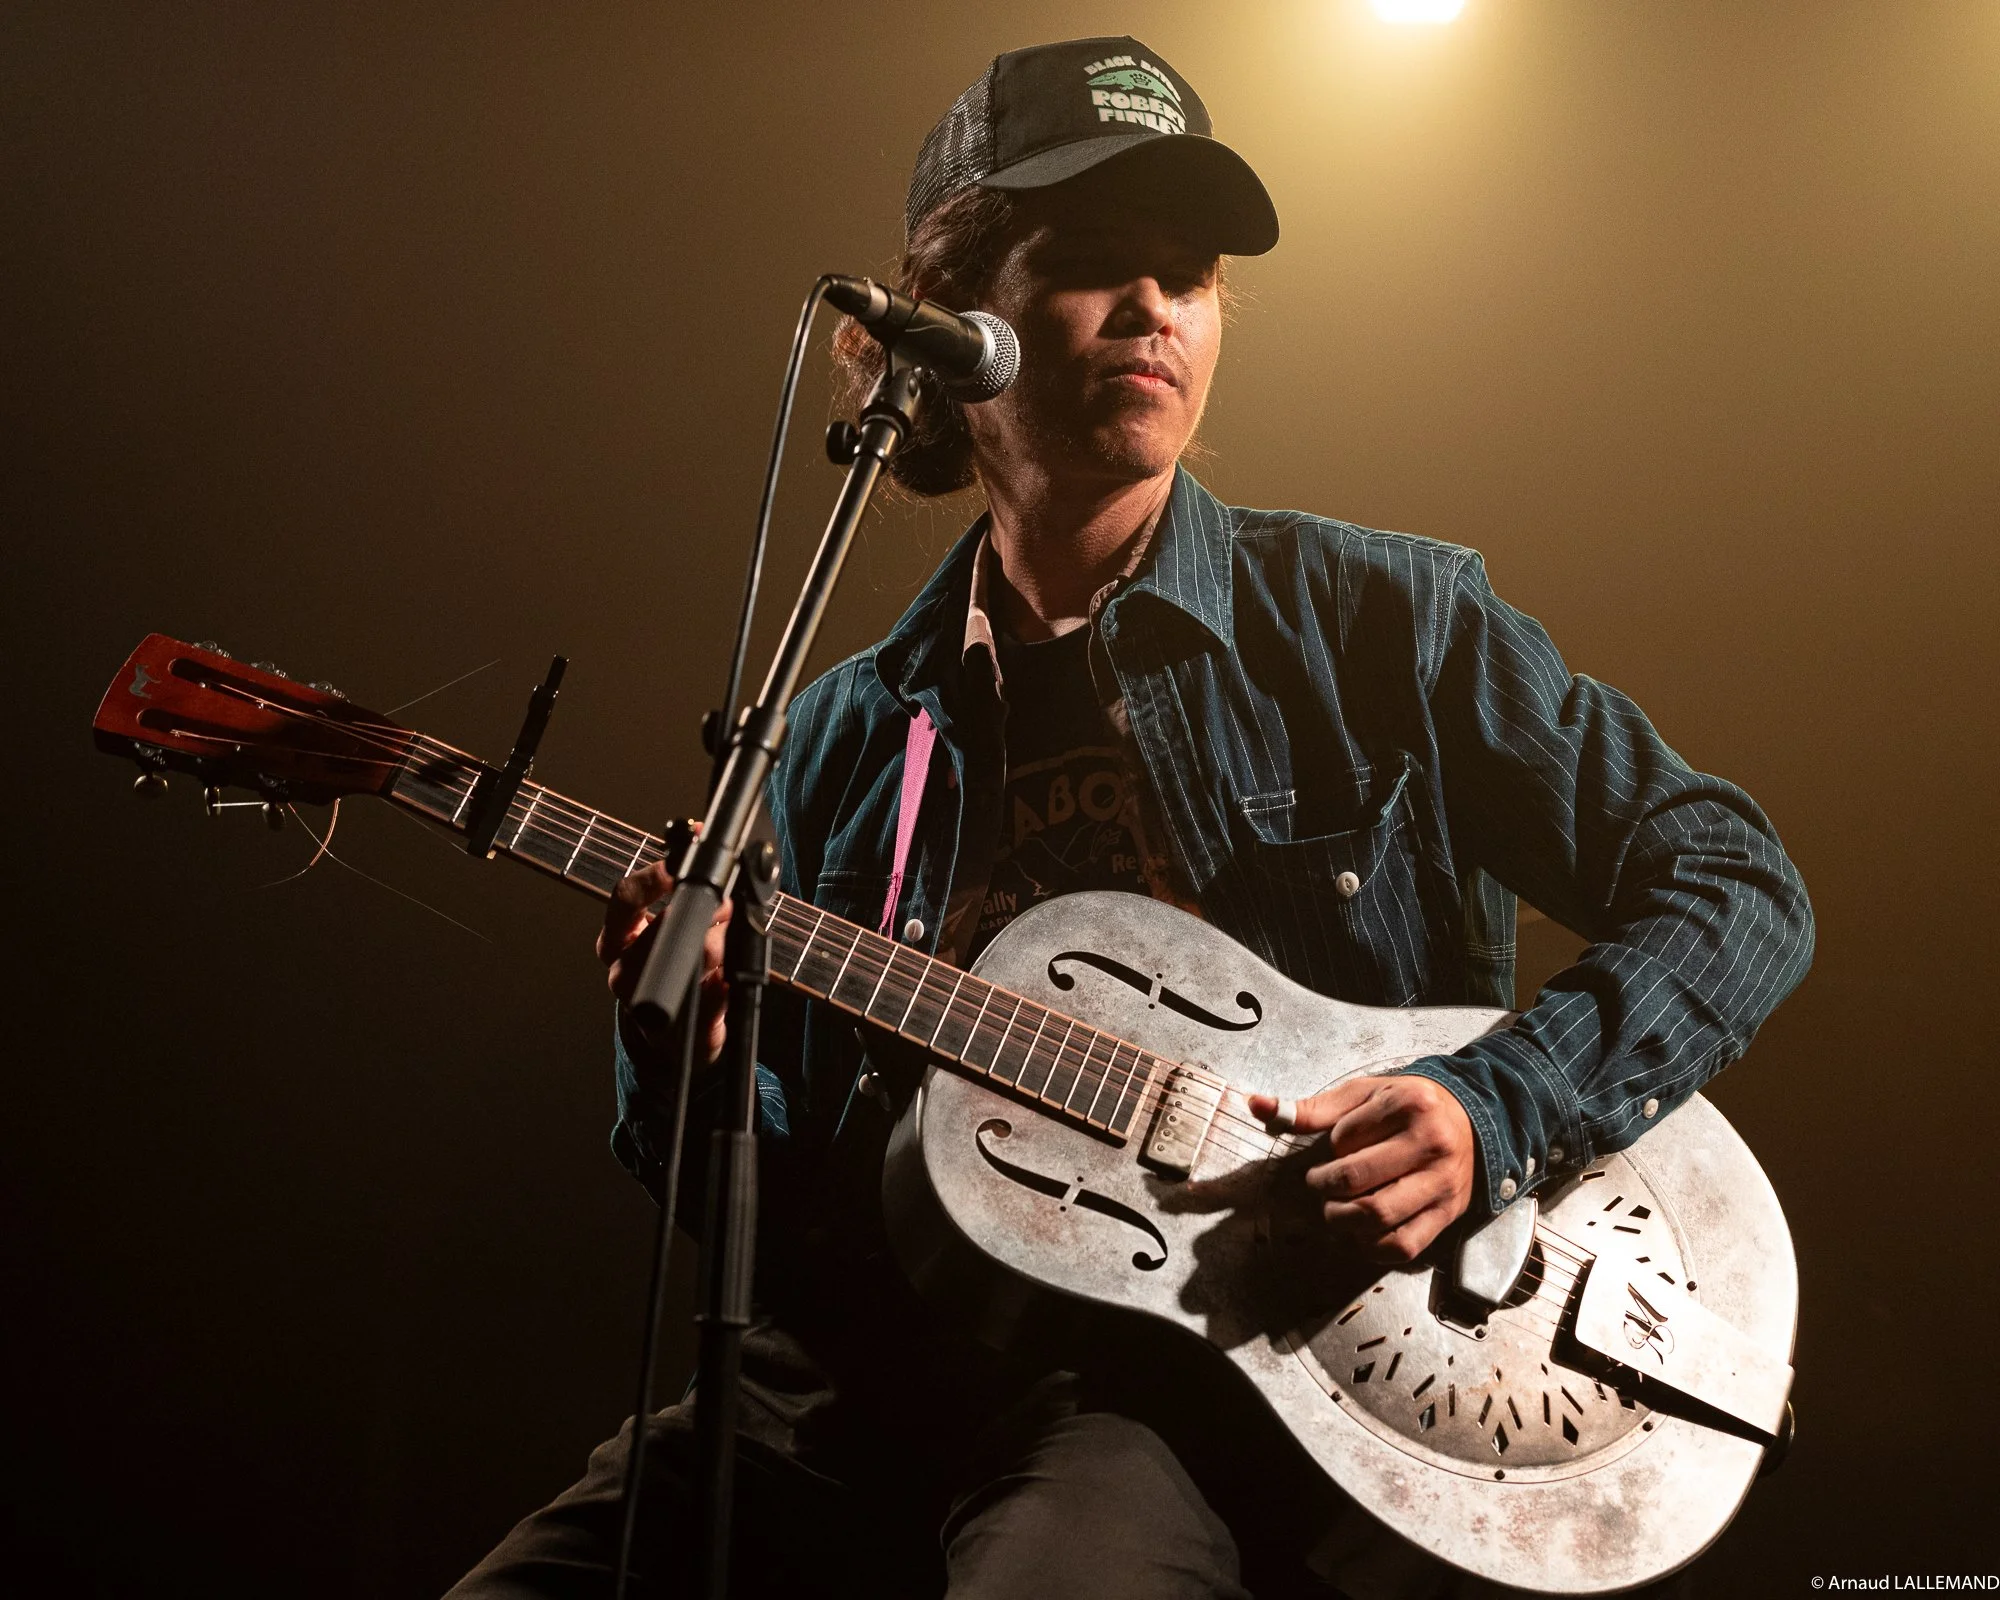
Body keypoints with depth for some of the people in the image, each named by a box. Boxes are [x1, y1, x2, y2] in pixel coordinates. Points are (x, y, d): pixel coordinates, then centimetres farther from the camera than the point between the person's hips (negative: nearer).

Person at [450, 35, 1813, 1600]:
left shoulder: (1379, 620, 5)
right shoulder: (847, 738, 13)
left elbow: (1738, 884, 4)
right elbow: (789, 1204, 15)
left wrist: (1503, 1114, -12)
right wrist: (691, 1070, -8)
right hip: (871, 1363, 4)